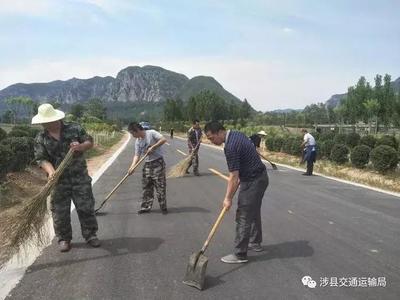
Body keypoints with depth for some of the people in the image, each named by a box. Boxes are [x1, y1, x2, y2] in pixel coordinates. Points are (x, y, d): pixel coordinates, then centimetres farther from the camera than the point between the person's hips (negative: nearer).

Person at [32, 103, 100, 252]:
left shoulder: (74, 128, -2)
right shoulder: (40, 139, -1)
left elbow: (89, 142, 3)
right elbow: (41, 159, -7)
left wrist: (81, 147, -19)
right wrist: (51, 171, -26)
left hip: (80, 177, 0)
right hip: (59, 180, 1)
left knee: (86, 207, 4)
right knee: (60, 212, 5)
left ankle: (91, 235, 19)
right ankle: (64, 239, 22)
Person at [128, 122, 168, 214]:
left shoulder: (151, 133, -11)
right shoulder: (137, 142, 7)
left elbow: (163, 139, -21)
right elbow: (137, 155, 4)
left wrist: (152, 147, -21)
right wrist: (132, 166, -10)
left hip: (158, 162, -6)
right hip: (147, 164, 6)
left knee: (160, 186, -2)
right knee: (146, 187, 9)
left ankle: (163, 207, 9)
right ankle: (146, 207, 21)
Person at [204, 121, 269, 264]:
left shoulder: (230, 147, -25)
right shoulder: (236, 134, 5)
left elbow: (234, 176, -23)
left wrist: (228, 198, -16)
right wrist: (240, 179, 20)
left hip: (253, 182, -10)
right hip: (260, 177, 10)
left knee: (243, 217, -3)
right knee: (254, 212, 22)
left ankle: (240, 254, 5)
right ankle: (255, 242, 36)